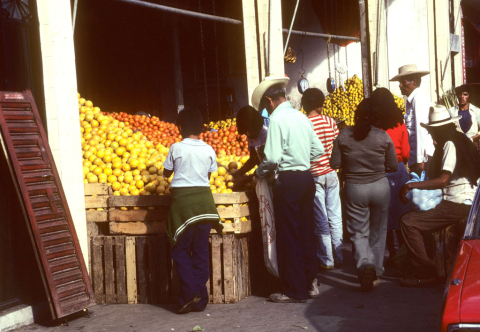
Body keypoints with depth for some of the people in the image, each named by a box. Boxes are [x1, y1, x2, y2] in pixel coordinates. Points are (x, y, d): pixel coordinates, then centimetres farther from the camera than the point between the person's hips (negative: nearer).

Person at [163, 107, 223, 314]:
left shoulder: (176, 148, -5)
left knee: (180, 250, 6)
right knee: (201, 252, 7)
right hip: (203, 199, 3)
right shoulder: (209, 150, 3)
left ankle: (190, 292, -11)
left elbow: (166, 172, 10)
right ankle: (200, 300, 9)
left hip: (182, 199, -3)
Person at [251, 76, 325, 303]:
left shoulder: (277, 119, -12)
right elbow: (318, 150, 14)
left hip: (288, 180, -7)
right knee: (306, 232, 14)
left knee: (289, 236, 1)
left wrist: (260, 173, -1)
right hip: (306, 178, 7)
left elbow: (272, 157, -18)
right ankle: (310, 283, 21)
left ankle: (295, 290, 7)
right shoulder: (301, 117, 10)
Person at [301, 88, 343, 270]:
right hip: (331, 173, 3)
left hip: (314, 176, -2)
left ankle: (327, 260, 11)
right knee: (335, 217, 11)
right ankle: (338, 257, 19)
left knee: (321, 220, 5)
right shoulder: (330, 122, -3)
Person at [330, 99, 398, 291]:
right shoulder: (383, 136, -7)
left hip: (354, 189, -1)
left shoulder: (343, 136, -8)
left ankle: (365, 263, -17)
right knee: (378, 231, 16)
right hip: (380, 187, 1)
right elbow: (393, 167, -1)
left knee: (359, 233, 8)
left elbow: (334, 164, -5)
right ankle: (376, 273, 22)